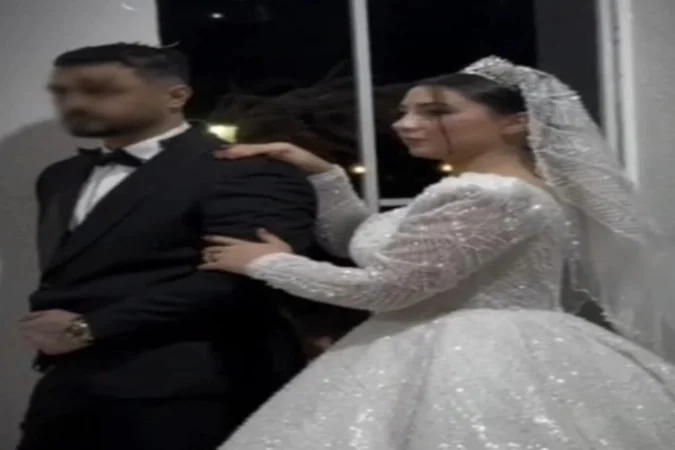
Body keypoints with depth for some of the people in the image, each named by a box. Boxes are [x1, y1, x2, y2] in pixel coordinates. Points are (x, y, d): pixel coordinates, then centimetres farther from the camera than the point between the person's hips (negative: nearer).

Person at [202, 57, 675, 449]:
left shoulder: (483, 196, -21)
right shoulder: (480, 192, 13)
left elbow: (381, 287, -21)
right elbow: (360, 244, 17)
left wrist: (267, 263, -8)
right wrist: (320, 173, 8)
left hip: (474, 374, -10)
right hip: (472, 362, 10)